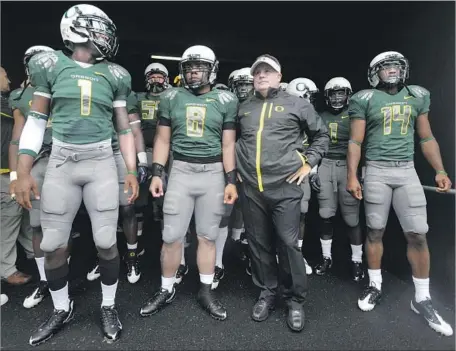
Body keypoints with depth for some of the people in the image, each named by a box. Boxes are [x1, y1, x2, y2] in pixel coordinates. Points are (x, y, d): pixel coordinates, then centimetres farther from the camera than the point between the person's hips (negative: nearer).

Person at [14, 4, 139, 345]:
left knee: (106, 242, 0)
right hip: (61, 164, 0)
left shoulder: (113, 75, 6)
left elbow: (124, 127, 8)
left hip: (102, 164, 0)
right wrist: (24, 172, 1)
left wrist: (132, 171, 2)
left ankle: (108, 306, 23)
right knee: (53, 245, 5)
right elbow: (36, 121, 6)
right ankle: (62, 309, 29)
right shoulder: (51, 65, 3)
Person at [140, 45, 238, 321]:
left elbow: (228, 145, 2)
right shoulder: (172, 98, 6)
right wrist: (156, 174, 1)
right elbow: (163, 140, 8)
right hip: (181, 171, 1)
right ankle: (167, 290, 23)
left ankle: (206, 292, 23)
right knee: (172, 236, 3)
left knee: (208, 236, 7)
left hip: (213, 173, 0)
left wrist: (231, 181, -3)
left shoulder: (226, 101, 3)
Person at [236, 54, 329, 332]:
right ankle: (267, 292, 30)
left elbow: (322, 135, 10)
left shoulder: (296, 104, 4)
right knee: (259, 244, 11)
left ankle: (296, 300, 20)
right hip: (251, 190, 4)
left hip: (284, 188, -3)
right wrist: (238, 168, 15)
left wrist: (308, 163, 1)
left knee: (289, 243, 0)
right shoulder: (243, 109, 13)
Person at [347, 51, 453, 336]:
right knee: (375, 231, 5)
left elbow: (427, 137, 14)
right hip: (376, 171, -2)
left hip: (407, 171, 3)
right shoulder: (365, 100, 0)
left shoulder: (417, 96, 11)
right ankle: (375, 286, 22)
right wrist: (352, 176, -10)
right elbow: (356, 142, -2)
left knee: (418, 234, 1)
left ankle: (422, 299, 15)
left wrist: (440, 170, 8)